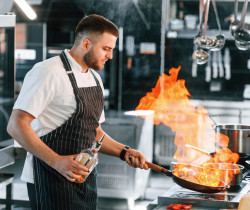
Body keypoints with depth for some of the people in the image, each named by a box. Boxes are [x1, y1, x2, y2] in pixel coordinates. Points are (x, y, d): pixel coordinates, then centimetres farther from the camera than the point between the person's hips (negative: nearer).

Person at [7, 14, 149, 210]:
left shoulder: (95, 79, 14)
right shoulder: (48, 72, -13)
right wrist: (56, 161, -27)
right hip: (53, 179, -8)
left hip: (85, 177, 8)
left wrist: (124, 152, 6)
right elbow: (16, 125, -19)